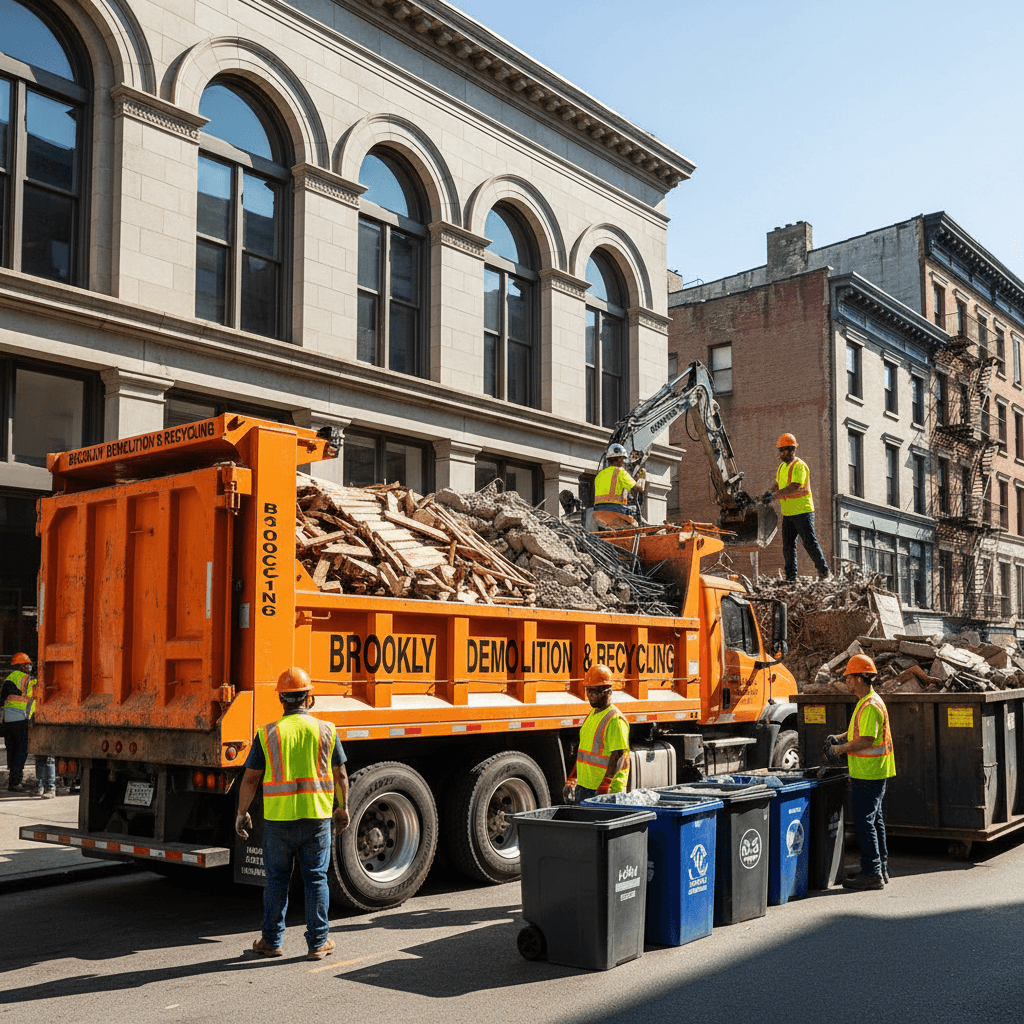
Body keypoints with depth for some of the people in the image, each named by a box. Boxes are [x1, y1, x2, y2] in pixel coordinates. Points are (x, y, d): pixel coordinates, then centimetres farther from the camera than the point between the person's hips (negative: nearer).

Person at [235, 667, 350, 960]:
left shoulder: (268, 734, -3)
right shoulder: (326, 731, -1)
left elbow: (250, 778, -1)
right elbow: (340, 775, 3)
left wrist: (242, 813, 10)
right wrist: (343, 809, 16)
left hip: (278, 818, 0)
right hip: (317, 816, 0)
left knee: (277, 879, 13)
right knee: (316, 879, 8)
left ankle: (272, 941, 21)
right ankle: (317, 943, 13)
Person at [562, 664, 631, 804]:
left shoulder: (615, 720, -13)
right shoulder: (592, 714, 15)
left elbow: (616, 757, -19)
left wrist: (603, 788, -23)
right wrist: (572, 779, 18)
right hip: (583, 786, 8)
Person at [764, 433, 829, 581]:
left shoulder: (799, 466, -14)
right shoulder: (782, 466, 15)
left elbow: (794, 487, -25)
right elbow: (778, 484, 25)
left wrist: (774, 496, -28)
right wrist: (769, 491, 4)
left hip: (802, 511, -8)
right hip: (788, 513, 9)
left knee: (809, 542, -6)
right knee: (788, 546, 7)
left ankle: (823, 571, 6)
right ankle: (791, 577, 12)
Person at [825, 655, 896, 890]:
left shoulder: (871, 706, -20)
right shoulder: (865, 702, 14)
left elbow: (866, 741, -25)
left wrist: (840, 749, -13)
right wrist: (839, 738, 13)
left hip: (867, 774, -11)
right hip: (873, 773, 11)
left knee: (865, 822, -6)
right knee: (874, 820, 16)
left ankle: (872, 875, -2)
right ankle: (880, 869, 24)